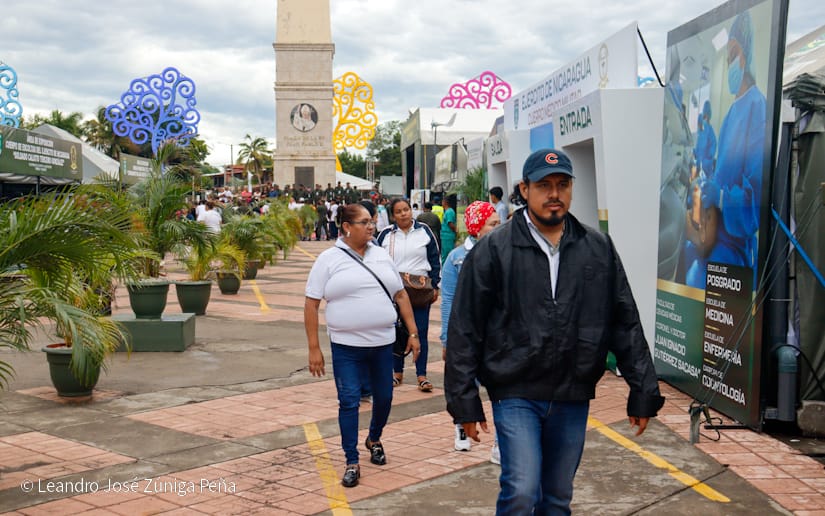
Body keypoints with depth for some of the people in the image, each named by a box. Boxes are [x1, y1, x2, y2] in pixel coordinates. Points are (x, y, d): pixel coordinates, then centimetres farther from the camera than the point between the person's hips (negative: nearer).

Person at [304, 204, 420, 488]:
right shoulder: (329, 259, -5)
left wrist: (413, 332, 6)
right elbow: (311, 304, -5)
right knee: (349, 401, -2)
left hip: (383, 342, 4)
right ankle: (351, 462, 10)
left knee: (384, 397, 13)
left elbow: (401, 295, 13)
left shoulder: (382, 255, 8)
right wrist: (314, 348, -9)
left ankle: (374, 439, 41)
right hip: (346, 346, -4)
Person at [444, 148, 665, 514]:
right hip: (516, 394, -3)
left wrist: (643, 391, 7)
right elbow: (465, 331, -4)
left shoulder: (599, 249, 4)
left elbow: (626, 325, 8)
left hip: (573, 396, 4)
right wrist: (464, 401, -5)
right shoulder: (493, 250, -6)